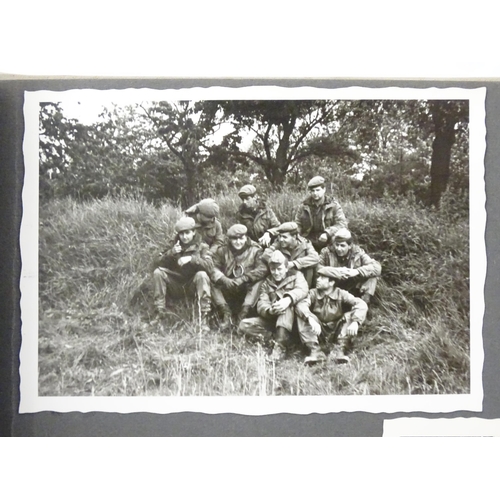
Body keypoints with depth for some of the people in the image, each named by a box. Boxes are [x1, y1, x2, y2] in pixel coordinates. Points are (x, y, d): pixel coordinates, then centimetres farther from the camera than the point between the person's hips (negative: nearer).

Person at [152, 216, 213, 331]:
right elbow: (157, 263, -3)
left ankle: (204, 317, -31)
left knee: (202, 275, -32)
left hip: (193, 286, -2)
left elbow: (210, 267, -19)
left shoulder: (202, 247, -2)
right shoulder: (174, 246, 6)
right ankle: (160, 312, -17)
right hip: (175, 286, 3)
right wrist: (170, 253, -19)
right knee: (158, 272, -19)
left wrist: (191, 259, -31)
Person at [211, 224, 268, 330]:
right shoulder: (222, 250, 3)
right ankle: (226, 313, -22)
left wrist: (243, 279, -30)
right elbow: (213, 267, -10)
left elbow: (263, 269, -20)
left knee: (258, 281, -30)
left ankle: (243, 313, -28)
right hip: (228, 292, 2)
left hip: (248, 291, -2)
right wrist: (224, 280, -29)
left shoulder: (255, 250, -3)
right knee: (213, 282, -22)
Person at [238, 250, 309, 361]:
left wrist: (288, 299, -42)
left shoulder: (295, 275, 4)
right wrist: (270, 310, -31)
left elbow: (302, 289, -20)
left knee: (288, 305, -36)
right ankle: (275, 339, -24)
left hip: (292, 320, -3)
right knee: (243, 326, -15)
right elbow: (261, 305, -5)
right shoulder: (266, 283, 11)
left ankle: (280, 346, -39)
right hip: (272, 320, 3)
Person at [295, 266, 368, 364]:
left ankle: (339, 350, -27)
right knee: (302, 316, -23)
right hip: (319, 330, 0)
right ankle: (315, 351, -27)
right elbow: (300, 305, -28)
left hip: (337, 331, 0)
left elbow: (361, 304, -24)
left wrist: (355, 322, -42)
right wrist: (311, 319, -48)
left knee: (350, 315, -23)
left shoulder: (341, 294, -10)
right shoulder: (313, 293, -8)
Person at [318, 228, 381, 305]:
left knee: (372, 277, -19)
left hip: (353, 292, 1)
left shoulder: (358, 252, -7)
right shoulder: (327, 252, -9)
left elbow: (377, 267, -18)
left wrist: (357, 271, -30)